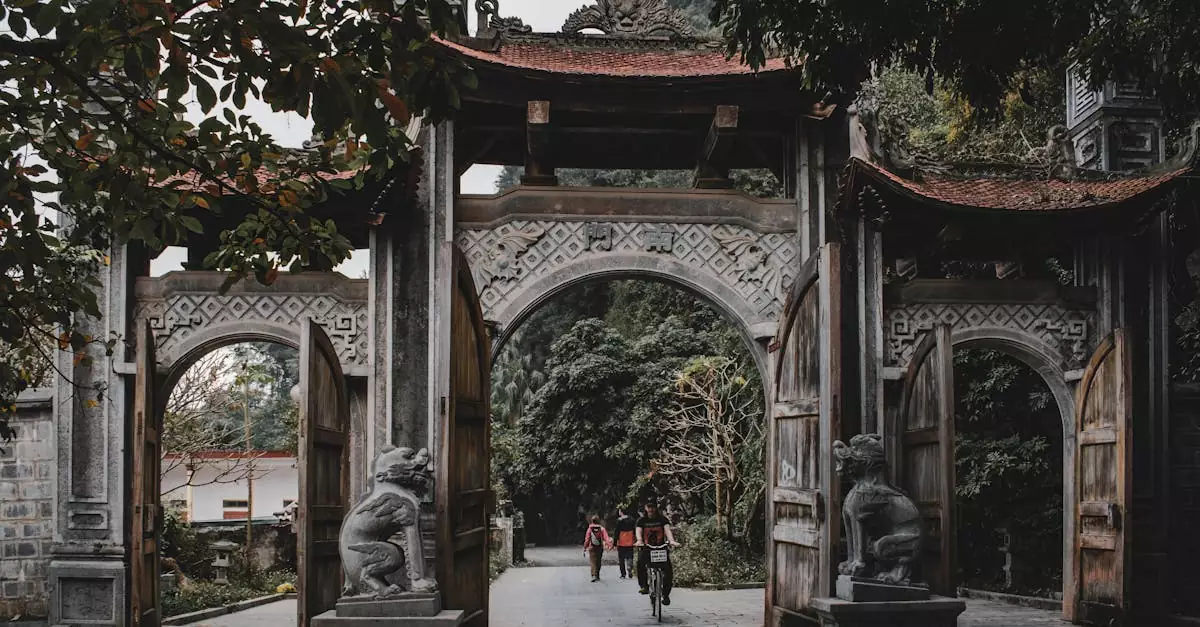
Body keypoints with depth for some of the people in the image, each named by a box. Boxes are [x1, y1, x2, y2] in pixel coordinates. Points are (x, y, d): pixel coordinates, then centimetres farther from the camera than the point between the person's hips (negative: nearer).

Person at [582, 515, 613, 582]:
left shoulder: (590, 529, -5)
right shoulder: (602, 528, -4)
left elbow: (587, 539, -1)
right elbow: (606, 537, -14)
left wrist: (585, 547, 7)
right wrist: (609, 544, -20)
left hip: (592, 548, -2)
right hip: (600, 548, 2)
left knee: (593, 562, -5)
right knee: (598, 562, 17)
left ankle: (594, 575, -24)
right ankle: (597, 576, 26)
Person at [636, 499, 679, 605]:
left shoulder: (662, 519, 2)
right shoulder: (642, 521, 4)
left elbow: (667, 530, -12)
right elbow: (639, 531, -11)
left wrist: (671, 541, -33)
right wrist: (639, 541, -34)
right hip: (646, 549, 0)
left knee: (669, 571, -16)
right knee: (640, 562, -33)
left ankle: (666, 594, 1)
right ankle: (644, 586, -21)